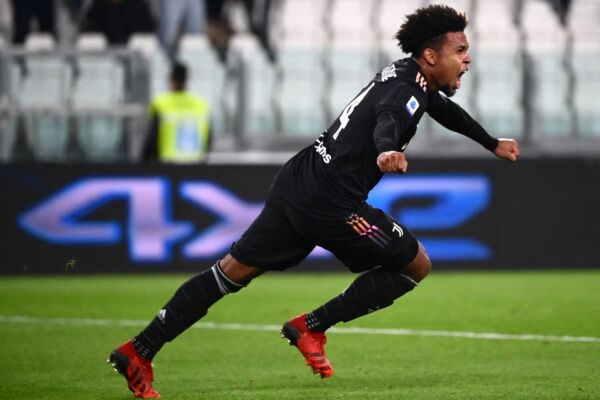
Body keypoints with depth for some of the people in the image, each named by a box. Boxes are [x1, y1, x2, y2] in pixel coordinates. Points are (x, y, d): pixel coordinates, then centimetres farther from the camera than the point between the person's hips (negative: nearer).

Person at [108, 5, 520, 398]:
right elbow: (388, 121, -37)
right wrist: (388, 151, -60)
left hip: (297, 182, 9)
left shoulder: (406, 74, 17)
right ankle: (312, 327, 6)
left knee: (234, 270, 11)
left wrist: (493, 144, 51)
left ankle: (138, 352, 7)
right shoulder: (407, 92, -13)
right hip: (329, 201, -9)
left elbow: (446, 109, 38)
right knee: (416, 265, 6)